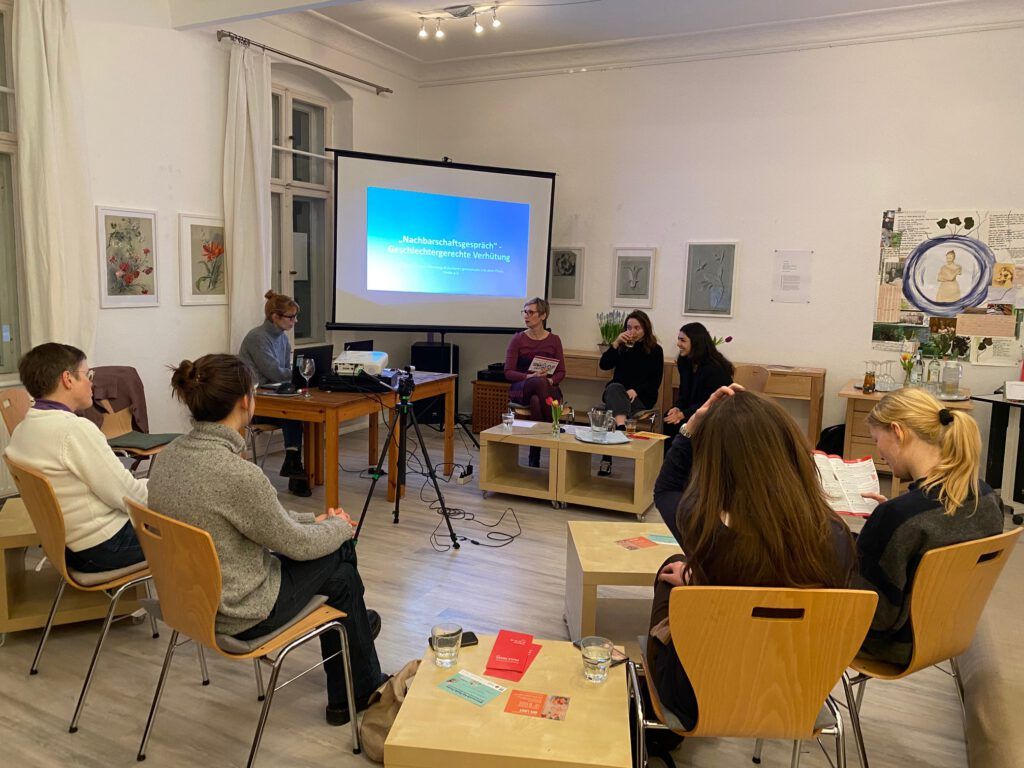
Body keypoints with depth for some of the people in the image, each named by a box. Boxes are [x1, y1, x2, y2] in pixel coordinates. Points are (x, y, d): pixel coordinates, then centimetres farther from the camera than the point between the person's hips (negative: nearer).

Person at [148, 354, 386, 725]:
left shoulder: (171, 454, -4)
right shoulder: (236, 472, -30)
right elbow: (295, 544, -15)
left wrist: (315, 520, 12)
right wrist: (339, 527, 4)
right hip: (237, 614, -8)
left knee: (334, 547, 18)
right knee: (338, 560, 13)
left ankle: (353, 623, 44)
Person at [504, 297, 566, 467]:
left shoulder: (554, 340, 6)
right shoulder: (518, 339, 3)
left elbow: (561, 372, 6)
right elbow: (508, 372, -3)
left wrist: (550, 380, -17)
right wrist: (530, 376, -20)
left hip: (548, 388, 1)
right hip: (521, 388, -1)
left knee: (536, 401, -37)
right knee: (540, 382, -37)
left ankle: (534, 457, -29)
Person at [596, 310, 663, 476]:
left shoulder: (655, 350, 6)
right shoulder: (622, 346, 14)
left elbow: (655, 381, -2)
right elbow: (604, 365, 0)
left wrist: (636, 390, -19)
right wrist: (616, 343, -9)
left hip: (641, 397, -2)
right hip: (617, 392, 2)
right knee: (614, 387, -35)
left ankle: (607, 458, -43)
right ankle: (621, 427, -62)